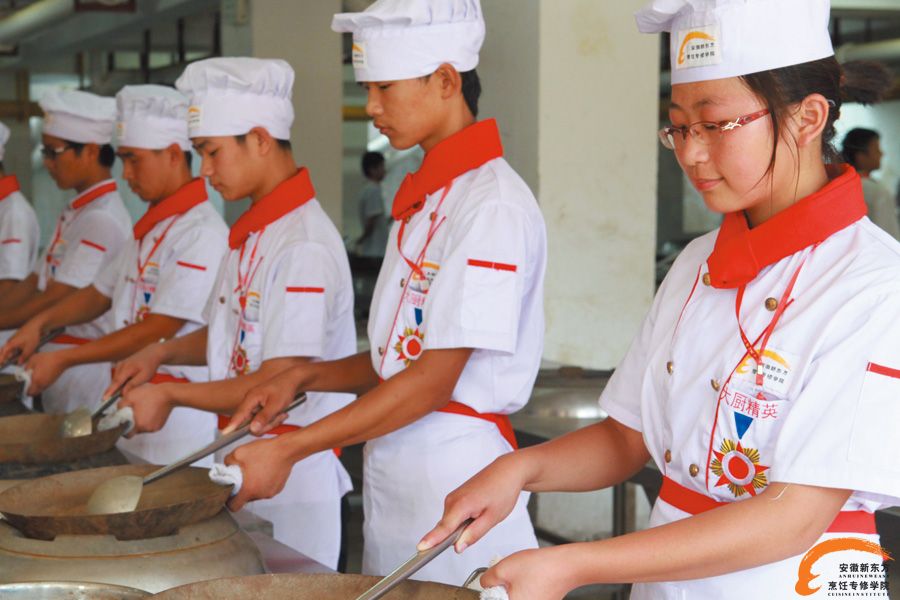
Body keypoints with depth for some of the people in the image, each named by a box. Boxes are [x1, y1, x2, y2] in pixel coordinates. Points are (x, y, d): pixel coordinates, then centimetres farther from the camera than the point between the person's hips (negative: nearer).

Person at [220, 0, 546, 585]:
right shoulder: (423, 199, 12)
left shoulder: (492, 203, -16)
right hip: (393, 467, 8)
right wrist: (305, 377, 1)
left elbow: (435, 378, -20)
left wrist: (289, 449, -18)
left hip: (454, 469, -8)